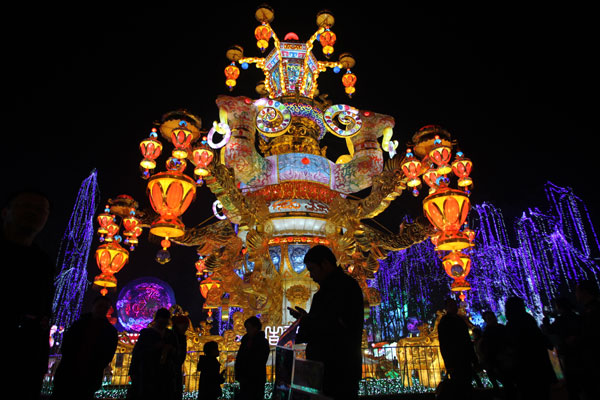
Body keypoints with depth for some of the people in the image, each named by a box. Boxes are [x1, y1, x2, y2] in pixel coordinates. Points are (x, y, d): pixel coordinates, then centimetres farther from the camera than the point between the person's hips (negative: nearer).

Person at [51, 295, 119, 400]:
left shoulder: (110, 331, 5)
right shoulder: (80, 323, 11)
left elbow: (108, 356, 2)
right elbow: (66, 343, 8)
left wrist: (94, 370, -8)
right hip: (67, 374, 2)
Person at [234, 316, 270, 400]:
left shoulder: (263, 342, -9)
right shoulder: (245, 340, 8)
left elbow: (259, 364, -12)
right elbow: (239, 358, 9)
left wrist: (247, 378, -12)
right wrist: (238, 375, -1)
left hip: (256, 381, -6)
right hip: (244, 380, 6)